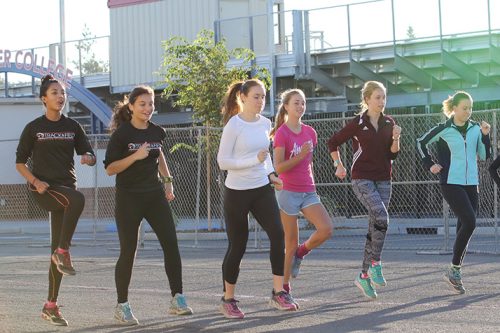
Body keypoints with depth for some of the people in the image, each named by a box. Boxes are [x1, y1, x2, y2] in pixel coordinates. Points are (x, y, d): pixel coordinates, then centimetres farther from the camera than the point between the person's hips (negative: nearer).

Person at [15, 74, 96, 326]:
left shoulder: (72, 127, 10)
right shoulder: (33, 128, 1)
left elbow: (90, 155, 9)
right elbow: (20, 163, 3)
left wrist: (88, 158, -16)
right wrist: (35, 181, -14)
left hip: (66, 188, 4)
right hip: (43, 189, -4)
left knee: (57, 247, 2)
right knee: (78, 199, -35)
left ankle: (51, 306, 9)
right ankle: (63, 252, -23)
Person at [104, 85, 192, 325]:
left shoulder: (156, 132, 6)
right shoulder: (122, 133, -10)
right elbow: (110, 168, -12)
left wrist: (167, 181, 20)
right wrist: (136, 156, -22)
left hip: (155, 195, 5)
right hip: (129, 198, -4)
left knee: (171, 244, -7)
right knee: (128, 252, -2)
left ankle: (177, 299, -2)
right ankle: (122, 306, 10)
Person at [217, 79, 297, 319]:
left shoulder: (265, 123, 6)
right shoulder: (233, 125, -13)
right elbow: (223, 161, -16)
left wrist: (271, 174, 6)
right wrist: (255, 160, -24)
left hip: (262, 189, 5)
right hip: (237, 192, -5)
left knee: (277, 235, -12)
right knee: (237, 246, 1)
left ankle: (278, 294, -4)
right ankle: (228, 299, 17)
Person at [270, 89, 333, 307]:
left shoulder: (310, 133, 10)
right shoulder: (282, 133, -8)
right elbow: (279, 168, -14)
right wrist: (300, 156, -22)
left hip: (308, 191, 6)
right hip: (288, 192, -6)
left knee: (326, 229, -14)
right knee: (291, 244, -2)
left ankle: (300, 253, 13)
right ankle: (284, 289, 9)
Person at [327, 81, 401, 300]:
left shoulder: (389, 123, 7)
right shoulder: (357, 123, -6)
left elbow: (392, 154, 6)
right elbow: (333, 143, 4)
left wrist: (396, 139, -10)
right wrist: (339, 165, 3)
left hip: (383, 180, 5)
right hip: (362, 180, -5)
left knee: (375, 227, 4)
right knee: (381, 218, -26)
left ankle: (364, 276, 13)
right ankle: (375, 264, -14)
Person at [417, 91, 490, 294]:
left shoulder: (475, 129, 7)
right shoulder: (443, 130, -4)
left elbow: (485, 156, 8)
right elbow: (421, 143, 10)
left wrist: (485, 136, -4)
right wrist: (430, 165, 3)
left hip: (471, 184, 5)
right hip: (450, 183, -5)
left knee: (464, 227, 6)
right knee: (469, 222, -19)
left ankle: (454, 272, 18)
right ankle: (455, 269, -9)